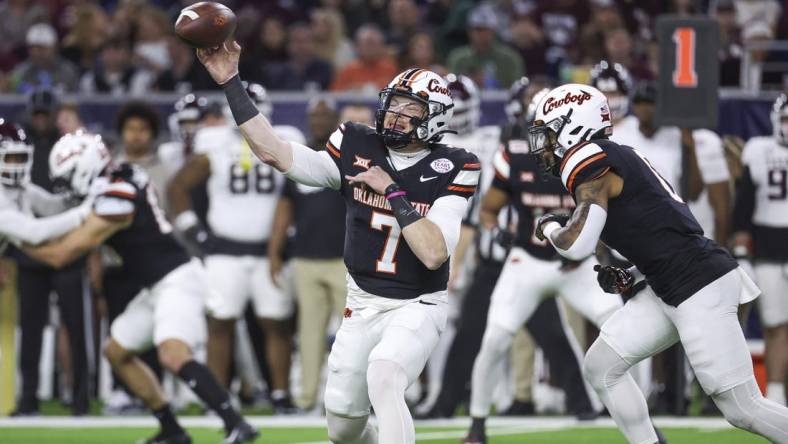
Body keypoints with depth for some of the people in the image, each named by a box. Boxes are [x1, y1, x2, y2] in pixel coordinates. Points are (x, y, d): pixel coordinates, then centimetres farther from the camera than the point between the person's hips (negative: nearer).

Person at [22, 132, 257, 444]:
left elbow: (61, 254, -13)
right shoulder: (124, 175, 6)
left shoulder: (115, 201, -20)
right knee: (116, 352, 17)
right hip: (158, 286, 10)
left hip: (177, 281, -10)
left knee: (174, 356, -29)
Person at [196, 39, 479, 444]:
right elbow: (275, 152, -10)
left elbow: (434, 253, -22)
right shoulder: (357, 149, -3)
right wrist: (230, 84, -15)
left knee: (382, 379, -34)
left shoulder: (449, 171, -12)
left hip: (416, 307, -5)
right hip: (362, 306, 5)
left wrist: (393, 192, -24)